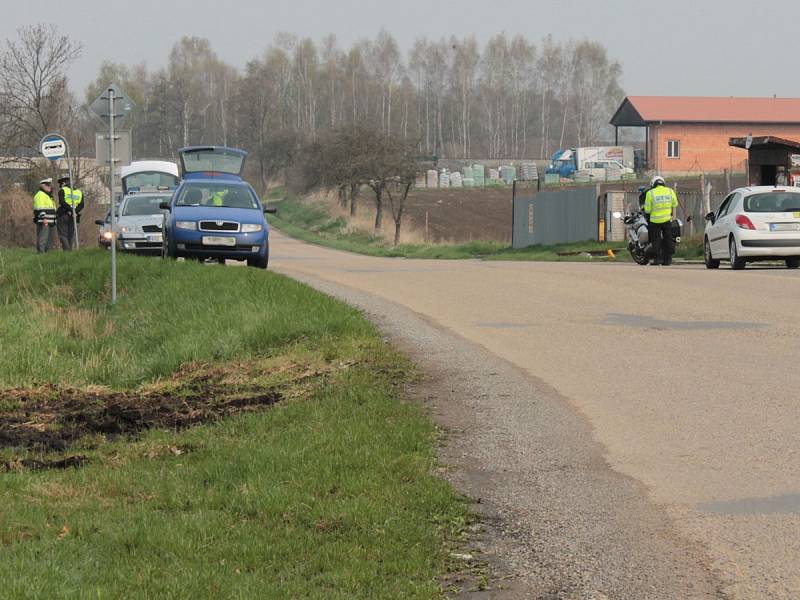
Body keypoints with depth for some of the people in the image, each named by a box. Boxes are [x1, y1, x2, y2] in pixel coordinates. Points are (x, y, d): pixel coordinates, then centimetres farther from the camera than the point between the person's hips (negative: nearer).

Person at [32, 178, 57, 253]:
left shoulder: (49, 196, 24)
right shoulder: (40, 195, -8)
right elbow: (40, 208, -18)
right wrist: (44, 218, -26)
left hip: (50, 222, 10)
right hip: (43, 222, -10)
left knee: (49, 239, 10)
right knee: (42, 239, -14)